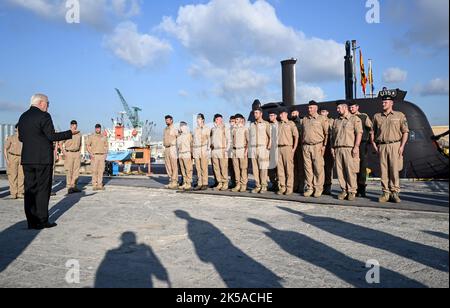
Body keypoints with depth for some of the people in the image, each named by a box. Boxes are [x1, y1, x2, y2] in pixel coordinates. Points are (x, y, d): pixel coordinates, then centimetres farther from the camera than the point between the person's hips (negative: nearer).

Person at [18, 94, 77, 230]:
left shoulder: (23, 117, 14)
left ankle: (31, 221, 11)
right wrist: (70, 133, -6)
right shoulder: (44, 116, -10)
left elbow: (21, 138, 17)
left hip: (27, 159, 7)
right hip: (42, 159, -7)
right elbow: (52, 136, -15)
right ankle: (41, 221, 1)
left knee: (30, 189, 8)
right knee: (43, 189, -1)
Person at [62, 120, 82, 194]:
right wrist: (64, 152, -13)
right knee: (69, 171, -5)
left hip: (77, 153, 5)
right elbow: (62, 144, -3)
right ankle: (69, 187, -2)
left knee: (76, 170, 4)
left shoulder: (79, 134, 15)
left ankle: (74, 186, 11)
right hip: (69, 153, -5)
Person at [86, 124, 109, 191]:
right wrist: (91, 154, -10)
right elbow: (88, 146, 2)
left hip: (102, 155, 3)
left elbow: (107, 146, 16)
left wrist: (105, 154, 3)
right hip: (94, 156, -3)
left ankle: (100, 185, 7)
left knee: (101, 170, 2)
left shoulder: (104, 137, 11)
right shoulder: (91, 137, 4)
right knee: (94, 171, -5)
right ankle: (94, 185, -2)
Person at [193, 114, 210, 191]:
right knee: (198, 168, 3)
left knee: (204, 168, -7)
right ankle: (199, 184, 7)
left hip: (203, 149, -5)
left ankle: (205, 184, -3)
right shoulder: (196, 129, 18)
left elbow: (209, 139, -1)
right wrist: (193, 150, 15)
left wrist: (208, 148, -12)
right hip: (196, 149, 5)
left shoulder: (206, 129, 4)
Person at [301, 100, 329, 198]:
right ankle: (309, 188, 12)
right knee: (308, 168, 5)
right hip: (306, 146, 4)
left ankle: (318, 189, 2)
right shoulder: (304, 119, 16)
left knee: (318, 168, -5)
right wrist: (302, 145, 13)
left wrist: (324, 145, -7)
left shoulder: (322, 119, 3)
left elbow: (327, 133, 0)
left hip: (317, 146, -4)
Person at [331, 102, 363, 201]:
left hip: (349, 149, -5)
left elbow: (359, 133, -5)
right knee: (340, 171, 3)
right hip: (338, 149, 6)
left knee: (350, 171, -7)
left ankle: (352, 192, 1)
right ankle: (344, 190, 11)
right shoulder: (336, 121, 21)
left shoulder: (355, 119, 3)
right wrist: (333, 147, 12)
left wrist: (356, 147, -15)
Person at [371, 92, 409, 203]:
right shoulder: (377, 116, 15)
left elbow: (405, 131, 4)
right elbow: (372, 132, 18)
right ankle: (386, 193, 6)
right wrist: (374, 145, 6)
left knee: (394, 170, -5)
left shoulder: (400, 115, 8)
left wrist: (402, 146, -6)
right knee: (384, 171, 1)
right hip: (382, 146, 2)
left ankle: (395, 193, 2)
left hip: (395, 145, -2)